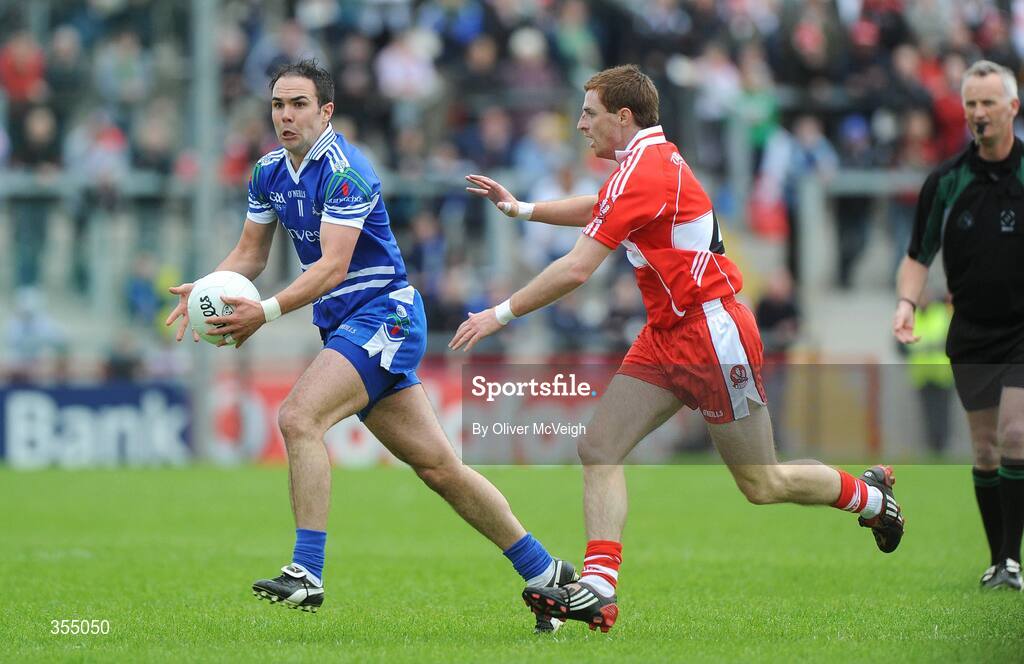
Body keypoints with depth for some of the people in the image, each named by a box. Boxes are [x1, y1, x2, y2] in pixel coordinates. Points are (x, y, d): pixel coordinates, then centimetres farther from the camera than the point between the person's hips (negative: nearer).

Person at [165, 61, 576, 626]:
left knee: (299, 417, -25)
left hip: (383, 314, -8)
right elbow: (250, 254, 16)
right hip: (344, 325, 8)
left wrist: (267, 312, -34)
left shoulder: (345, 171, -17)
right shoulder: (270, 172, 9)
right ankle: (544, 571, 15)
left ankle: (307, 573, -26)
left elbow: (332, 266, -24)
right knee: (437, 465, 7)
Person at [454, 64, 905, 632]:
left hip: (712, 334, -10)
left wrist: (500, 315, -18)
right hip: (666, 335, 10)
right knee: (598, 448, -5)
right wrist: (519, 208, 21)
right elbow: (598, 209, 31)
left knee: (763, 486, 3)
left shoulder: (644, 171, -21)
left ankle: (872, 495, 27)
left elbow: (576, 270, -25)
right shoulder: (654, 158, 9)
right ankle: (598, 587, -11)